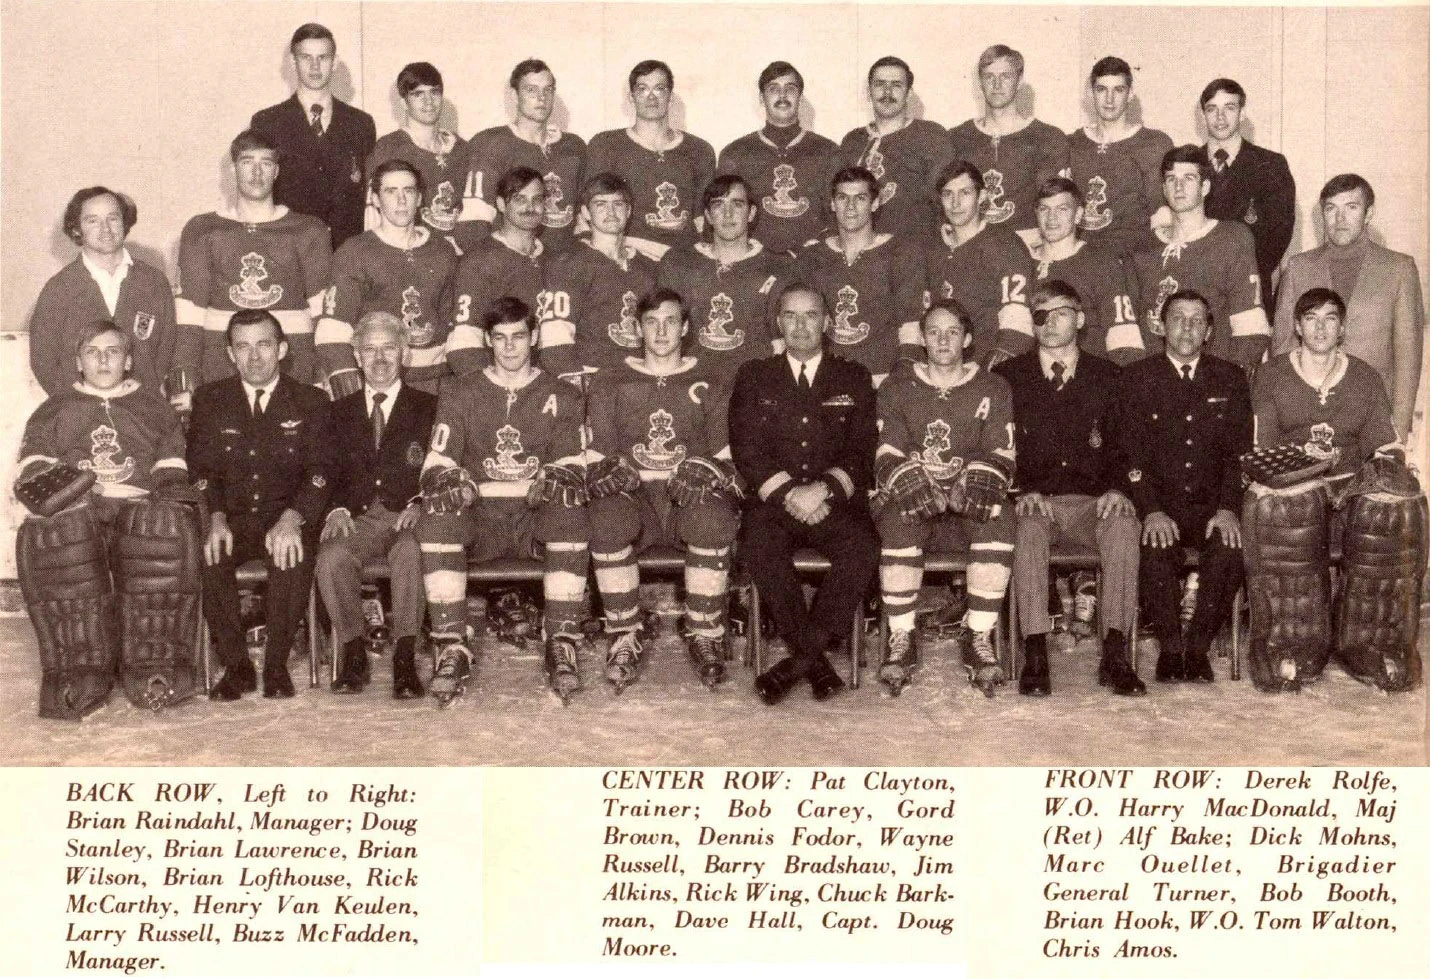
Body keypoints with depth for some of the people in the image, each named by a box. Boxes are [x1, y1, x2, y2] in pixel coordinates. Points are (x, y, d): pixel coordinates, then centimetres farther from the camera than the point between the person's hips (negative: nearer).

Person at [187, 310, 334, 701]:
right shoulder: (210, 400, 12)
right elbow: (200, 468, 4)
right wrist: (215, 517, -17)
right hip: (231, 518, 2)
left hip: (286, 520, -1)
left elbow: (319, 472, -3)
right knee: (207, 556, -31)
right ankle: (236, 666, -14)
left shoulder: (311, 401, 7)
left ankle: (276, 665, -16)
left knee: (294, 558, -34)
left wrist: (291, 518, -23)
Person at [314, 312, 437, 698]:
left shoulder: (429, 408, 15)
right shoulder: (340, 411, 21)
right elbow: (330, 474, 14)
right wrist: (337, 509, -7)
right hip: (358, 518, 2)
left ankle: (405, 659, -30)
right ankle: (353, 656, -16)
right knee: (330, 557, -31)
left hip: (407, 519, -2)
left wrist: (419, 506, -13)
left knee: (410, 552, -37)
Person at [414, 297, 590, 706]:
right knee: (435, 517, -32)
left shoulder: (562, 397, 14)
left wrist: (552, 480, -20)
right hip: (480, 514, 1)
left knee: (570, 515, -35)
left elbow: (573, 466, 4)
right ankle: (452, 649, -27)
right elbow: (436, 465, 7)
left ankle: (562, 647, -27)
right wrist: (453, 483, -18)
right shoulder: (458, 395, 14)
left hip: (538, 514, 0)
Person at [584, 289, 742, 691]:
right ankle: (626, 638, -22)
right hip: (632, 496, 0)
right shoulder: (609, 384, 19)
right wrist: (613, 473, -14)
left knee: (713, 518, -37)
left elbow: (725, 457, 10)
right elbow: (596, 458, 10)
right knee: (606, 518, -37)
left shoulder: (711, 387, 19)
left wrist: (702, 474, -14)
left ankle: (705, 635, -20)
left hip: (688, 497, 0)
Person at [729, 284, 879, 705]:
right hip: (774, 499, 0)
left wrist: (823, 487, -16)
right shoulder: (754, 377, 15)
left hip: (836, 500, 0)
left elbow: (862, 452, 4)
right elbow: (746, 450, 3)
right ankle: (815, 662, -22)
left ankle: (799, 658, -23)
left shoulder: (854, 378, 15)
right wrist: (787, 491, -14)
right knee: (757, 544, -34)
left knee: (863, 546, -32)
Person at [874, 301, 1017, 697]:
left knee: (1000, 520, -34)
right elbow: (886, 455, 2)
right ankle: (900, 640, -26)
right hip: (916, 504, 0)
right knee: (898, 519, -36)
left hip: (969, 506, 0)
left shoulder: (994, 390, 14)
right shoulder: (896, 391, 13)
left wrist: (977, 485, -19)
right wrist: (912, 485, -20)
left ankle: (980, 640, -27)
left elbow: (1002, 455, 4)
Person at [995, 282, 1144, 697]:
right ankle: (1035, 658, -37)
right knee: (1027, 528, -36)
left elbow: (1120, 444, 12)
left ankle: (1115, 654, -32)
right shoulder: (1008, 376, 11)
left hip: (1091, 503, 1)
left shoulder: (1106, 376, 15)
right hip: (1032, 502, -1)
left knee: (1124, 525, -33)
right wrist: (1023, 491, -12)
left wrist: (1116, 488, -8)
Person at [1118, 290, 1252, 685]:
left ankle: (1198, 645, -13)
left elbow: (1239, 451, 5)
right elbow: (1132, 453, -2)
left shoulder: (1230, 378, 12)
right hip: (1158, 506, -1)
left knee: (1230, 547, -29)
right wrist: (1151, 510, -18)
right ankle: (1169, 647, -13)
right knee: (1157, 550, -32)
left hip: (1211, 504, 1)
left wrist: (1228, 508, -12)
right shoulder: (1136, 377, 7)